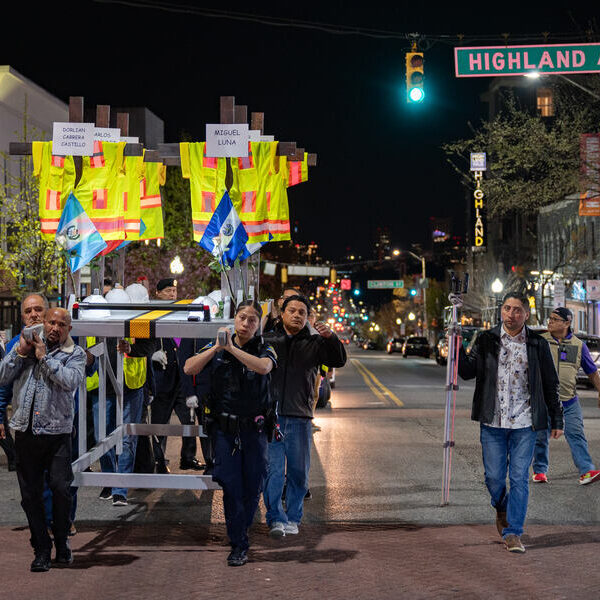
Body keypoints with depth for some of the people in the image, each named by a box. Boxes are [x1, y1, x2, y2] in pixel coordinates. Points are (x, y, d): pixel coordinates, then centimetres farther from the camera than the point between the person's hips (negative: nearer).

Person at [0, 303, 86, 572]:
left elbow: (70, 381, -14)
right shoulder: (24, 345, 12)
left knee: (61, 488, -9)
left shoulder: (75, 354, 5)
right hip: (25, 431, 2)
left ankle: (61, 542, 13)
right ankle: (41, 549, 15)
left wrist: (44, 357, -11)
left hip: (57, 431, -2)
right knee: (31, 494, 4)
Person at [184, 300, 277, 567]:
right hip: (225, 428, 0)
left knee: (253, 486, 5)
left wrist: (232, 348, -26)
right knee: (231, 486, -4)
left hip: (255, 428, 0)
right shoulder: (216, 348, 5)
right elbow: (189, 369, -6)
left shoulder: (264, 349, 0)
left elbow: (264, 366, -23)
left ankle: (241, 532, 27)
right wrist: (217, 347, -15)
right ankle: (238, 545, 3)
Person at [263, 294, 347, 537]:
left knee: (299, 472, 7)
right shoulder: (267, 341, 11)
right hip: (270, 415, -1)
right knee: (272, 470, -8)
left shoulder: (314, 343, 11)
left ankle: (292, 519, 19)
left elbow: (339, 361, -3)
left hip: (300, 419, 1)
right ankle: (276, 519, -10)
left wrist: (331, 338, -19)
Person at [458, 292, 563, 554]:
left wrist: (556, 419, 9)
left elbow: (551, 384, 9)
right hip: (493, 422, 1)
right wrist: (457, 348, -15)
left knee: (520, 478, -1)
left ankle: (513, 533, 7)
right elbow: (468, 372, -1)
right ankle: (502, 509, 36)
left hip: (524, 424, 0)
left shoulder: (538, 344, 4)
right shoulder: (486, 340, 4)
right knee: (494, 477, 5)